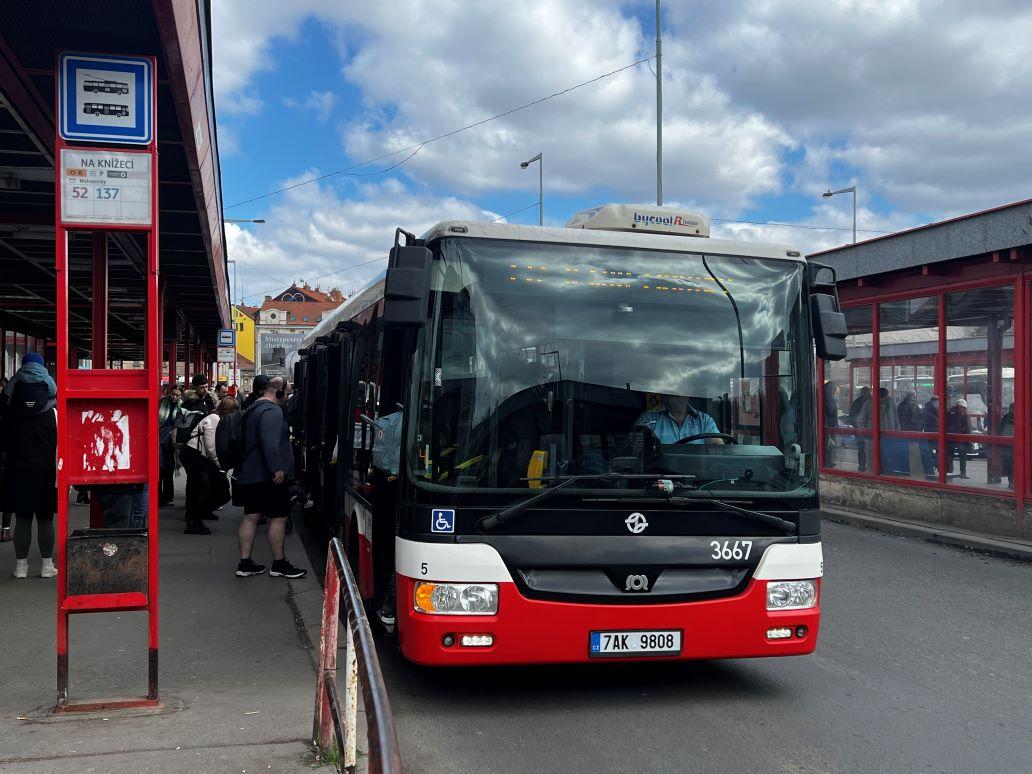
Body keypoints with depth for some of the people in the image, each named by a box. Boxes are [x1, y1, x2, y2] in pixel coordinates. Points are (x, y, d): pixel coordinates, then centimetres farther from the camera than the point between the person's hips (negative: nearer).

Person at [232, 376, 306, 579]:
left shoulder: (254, 408, 17)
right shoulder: (272, 411, -16)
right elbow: (270, 442, -27)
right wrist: (277, 468, -27)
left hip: (250, 475, 10)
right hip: (269, 476, -10)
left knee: (250, 517, 10)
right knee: (278, 518, -1)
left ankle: (245, 563, 13)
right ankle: (279, 564, 6)